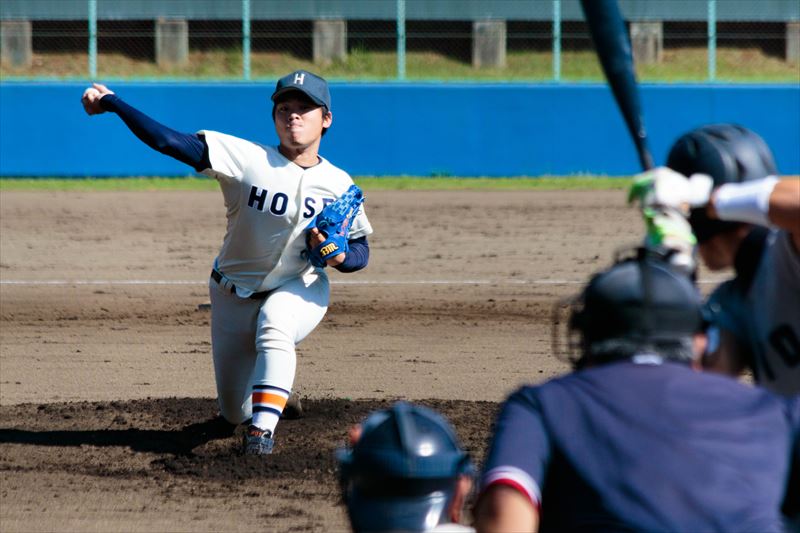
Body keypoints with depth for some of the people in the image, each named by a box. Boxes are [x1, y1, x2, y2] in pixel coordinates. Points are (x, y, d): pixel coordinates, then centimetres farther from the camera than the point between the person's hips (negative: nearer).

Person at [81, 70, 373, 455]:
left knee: (273, 326, -38)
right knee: (235, 412, 9)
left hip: (298, 292, -1)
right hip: (234, 294, 1)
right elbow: (167, 141, -25)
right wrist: (110, 102, -31)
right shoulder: (247, 158, -19)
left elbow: (361, 251, -1)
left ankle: (262, 430, -37)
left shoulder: (338, 185, -11)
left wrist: (339, 256, -26)